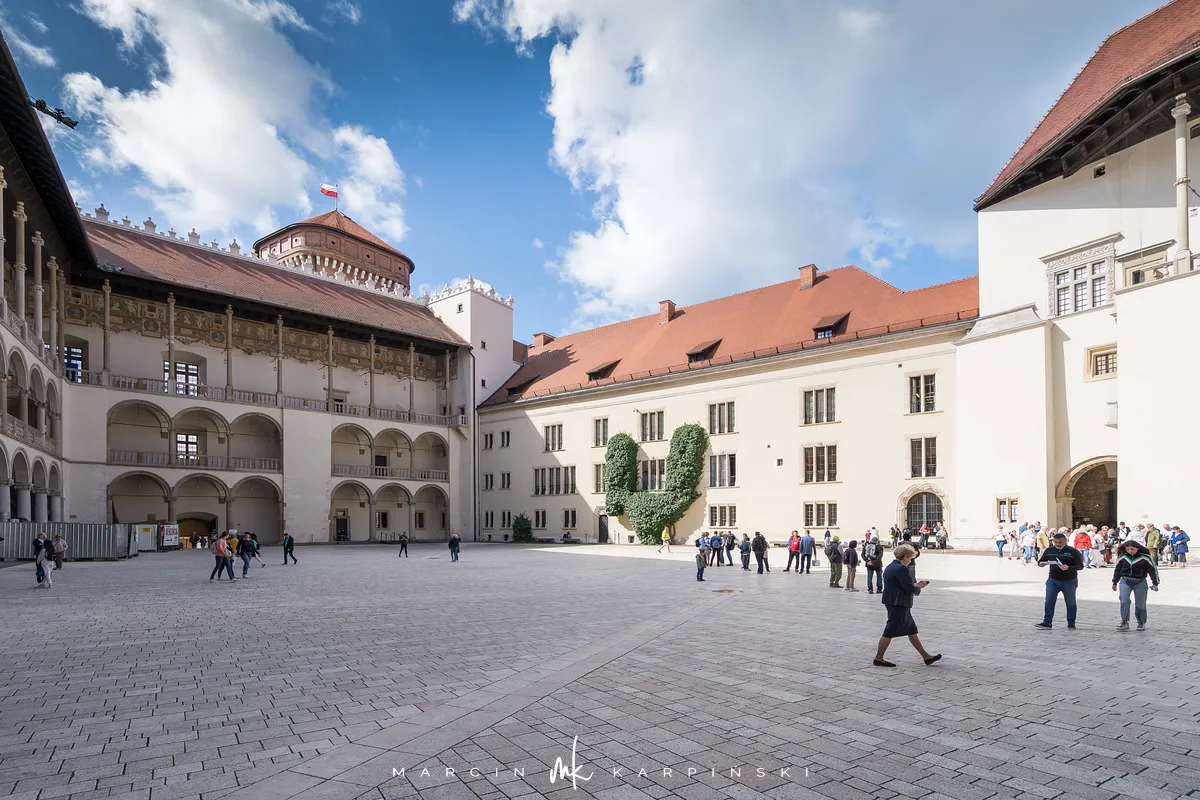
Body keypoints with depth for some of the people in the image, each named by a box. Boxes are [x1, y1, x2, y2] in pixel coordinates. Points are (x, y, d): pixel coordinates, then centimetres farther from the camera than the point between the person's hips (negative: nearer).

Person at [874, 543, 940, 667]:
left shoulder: (890, 567, 13)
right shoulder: (901, 568, -19)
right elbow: (910, 588, -21)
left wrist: (916, 584, 12)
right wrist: (918, 587, 1)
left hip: (892, 602, 10)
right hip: (898, 604, -10)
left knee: (911, 630, 16)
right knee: (890, 632, -2)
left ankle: (927, 657, 24)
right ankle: (878, 659, 5)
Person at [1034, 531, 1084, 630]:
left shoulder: (1073, 551, -7)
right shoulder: (1049, 550, 5)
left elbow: (1080, 565, -12)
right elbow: (1041, 561, 13)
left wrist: (1068, 568, -29)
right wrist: (1041, 564, -11)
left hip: (1069, 581, -3)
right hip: (1052, 580, 3)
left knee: (1070, 603, 9)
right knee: (1049, 601, -3)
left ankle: (1071, 624, 22)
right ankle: (1047, 622, -1)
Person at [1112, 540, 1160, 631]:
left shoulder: (1145, 557, -7)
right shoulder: (1122, 557, 0)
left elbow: (1153, 569, 2)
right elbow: (1117, 569, 11)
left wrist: (1155, 583, 1)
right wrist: (1114, 583, 16)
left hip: (1140, 583, -1)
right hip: (1125, 581, 1)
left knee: (1140, 603, 4)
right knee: (1124, 601, -13)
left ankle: (1141, 622, 24)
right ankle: (1124, 622, -7)